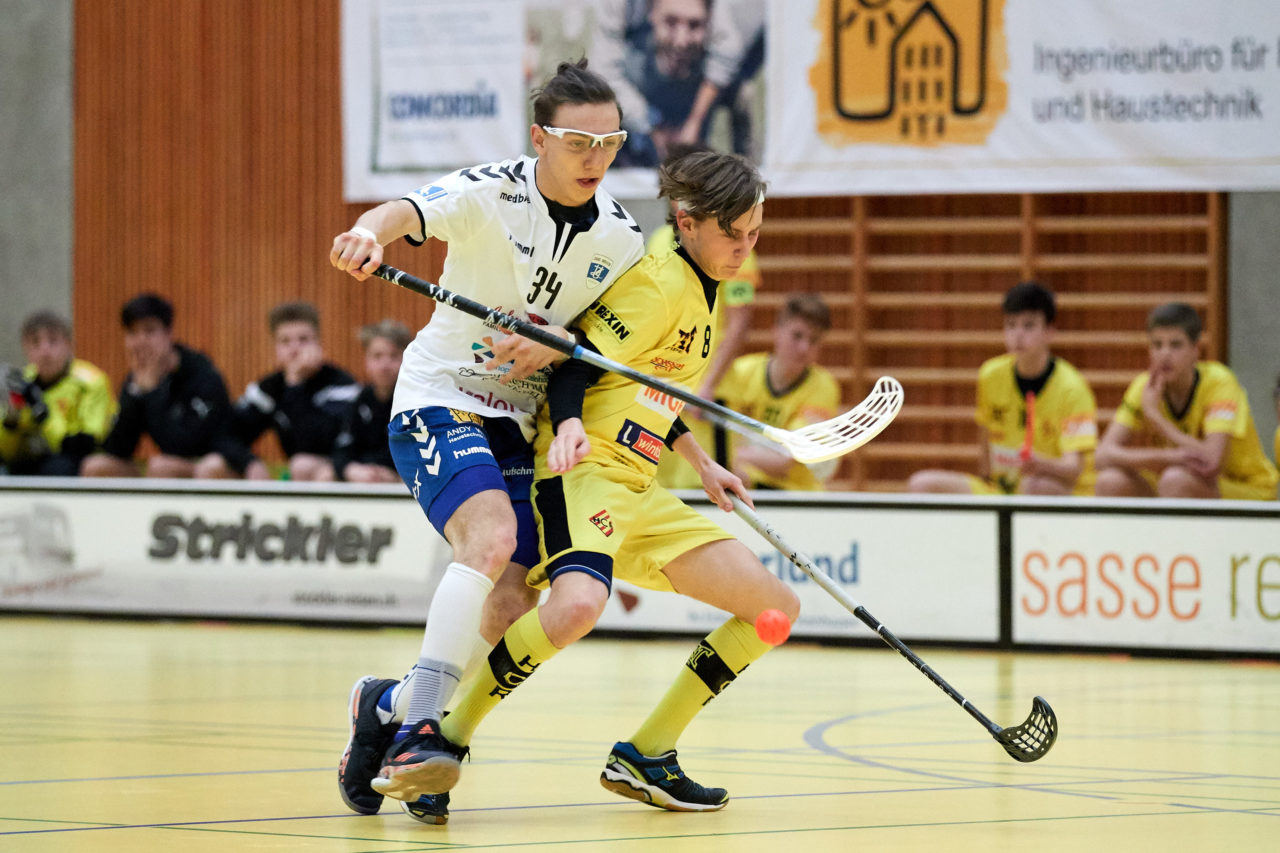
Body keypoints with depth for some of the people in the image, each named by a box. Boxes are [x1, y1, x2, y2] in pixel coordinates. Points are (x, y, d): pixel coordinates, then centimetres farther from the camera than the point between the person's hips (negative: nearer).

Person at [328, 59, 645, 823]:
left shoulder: (622, 238, 1)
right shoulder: (492, 193, -15)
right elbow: (408, 214, -33)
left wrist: (555, 348, -13)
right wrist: (370, 235, -57)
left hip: (519, 425, 6)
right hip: (439, 401, -6)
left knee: (514, 608, -3)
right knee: (492, 536, -31)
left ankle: (392, 704, 21)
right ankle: (420, 728, -30)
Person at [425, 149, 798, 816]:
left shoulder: (700, 294, 20)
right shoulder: (659, 286, -9)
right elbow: (576, 366, -16)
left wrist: (701, 465, 41)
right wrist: (570, 428, -35)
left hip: (639, 496, 10)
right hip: (584, 470, -10)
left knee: (776, 607, 7)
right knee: (577, 603, -39)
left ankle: (645, 755, 10)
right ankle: (448, 737, -22)